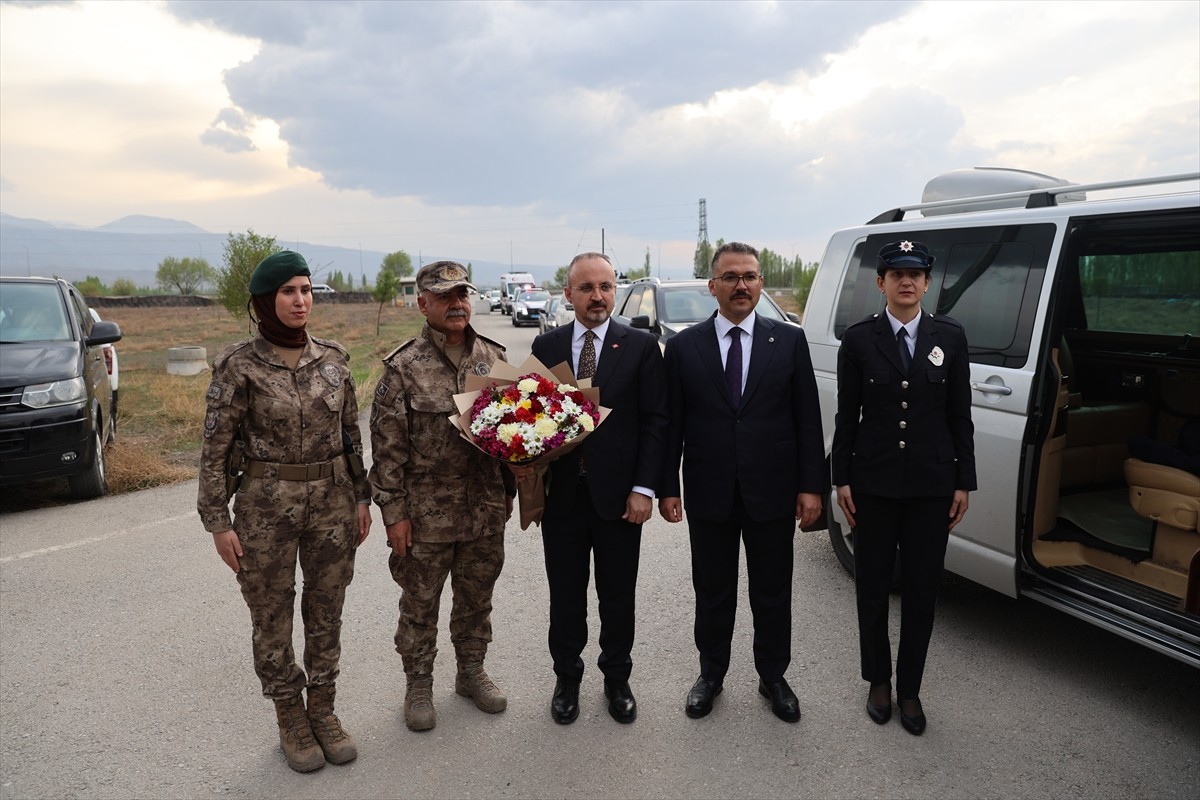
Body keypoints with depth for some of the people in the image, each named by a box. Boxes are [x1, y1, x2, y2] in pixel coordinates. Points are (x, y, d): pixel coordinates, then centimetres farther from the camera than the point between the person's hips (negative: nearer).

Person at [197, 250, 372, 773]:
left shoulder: (333, 358, 2)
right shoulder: (239, 366, -9)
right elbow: (215, 448, -6)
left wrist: (361, 497, 8)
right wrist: (218, 522, -7)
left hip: (332, 501, 3)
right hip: (265, 506, -3)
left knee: (326, 612, 13)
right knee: (272, 617, 10)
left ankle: (323, 710, 32)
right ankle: (290, 719, 29)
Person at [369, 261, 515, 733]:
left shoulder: (494, 357, 2)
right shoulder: (403, 367, -10)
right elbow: (386, 446, -9)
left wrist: (509, 490, 11)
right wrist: (393, 512, -10)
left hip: (486, 508, 4)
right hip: (426, 513, -3)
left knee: (476, 597, 18)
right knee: (420, 603, 12)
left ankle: (471, 672, 38)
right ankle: (418, 686, 31)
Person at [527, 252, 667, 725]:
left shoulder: (641, 347, -2)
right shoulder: (546, 346, 4)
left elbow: (654, 421, -4)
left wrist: (643, 488, -10)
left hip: (618, 495, -1)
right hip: (561, 493, 2)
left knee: (618, 596, 13)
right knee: (565, 595, 14)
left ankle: (617, 678, 33)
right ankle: (567, 678, 34)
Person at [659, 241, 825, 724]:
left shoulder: (790, 341, 1)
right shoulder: (684, 346, 0)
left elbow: (807, 418, 0)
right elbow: (672, 422, 1)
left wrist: (811, 485, -4)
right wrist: (668, 486, -3)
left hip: (772, 493, 0)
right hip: (709, 494, 0)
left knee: (773, 592, 13)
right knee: (712, 592, 14)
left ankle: (773, 677, 33)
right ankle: (711, 675, 34)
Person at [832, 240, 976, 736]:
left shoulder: (950, 337, 2)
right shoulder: (859, 339, -1)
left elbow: (960, 415, 4)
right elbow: (846, 415, 0)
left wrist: (964, 481, 2)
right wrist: (841, 479, -2)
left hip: (932, 483, 1)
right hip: (874, 482, -1)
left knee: (922, 589, 9)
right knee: (872, 585, 11)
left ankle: (909, 689, 26)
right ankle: (878, 681, 30)